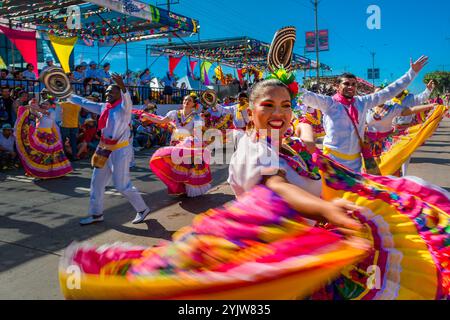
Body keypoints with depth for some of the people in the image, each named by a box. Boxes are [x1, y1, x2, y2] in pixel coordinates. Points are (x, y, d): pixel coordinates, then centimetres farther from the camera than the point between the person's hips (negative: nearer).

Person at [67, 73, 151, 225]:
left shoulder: (124, 107, -12)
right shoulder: (103, 107, 8)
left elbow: (127, 99, -35)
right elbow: (84, 102, 17)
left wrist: (123, 87, -54)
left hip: (120, 150, -8)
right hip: (104, 149, 8)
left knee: (122, 185, -4)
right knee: (97, 181, 12)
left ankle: (142, 209, 15)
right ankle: (96, 214, 26)